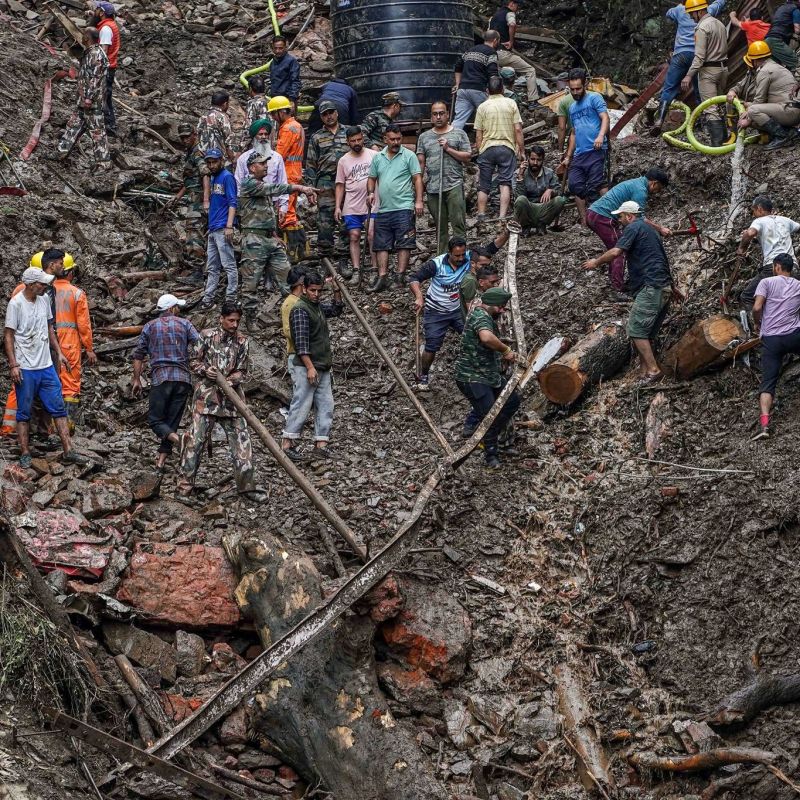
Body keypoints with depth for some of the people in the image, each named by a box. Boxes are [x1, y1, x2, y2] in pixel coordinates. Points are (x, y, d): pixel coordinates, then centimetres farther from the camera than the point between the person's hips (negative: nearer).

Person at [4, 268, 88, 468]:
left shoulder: (44, 300, 6)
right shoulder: (16, 303, -12)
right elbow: (9, 336, -11)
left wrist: (59, 353, 14)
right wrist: (13, 365, -15)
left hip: (46, 367, 6)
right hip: (25, 369, -6)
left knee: (58, 409, 4)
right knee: (24, 413, 4)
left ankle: (68, 452, 7)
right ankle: (25, 454, 13)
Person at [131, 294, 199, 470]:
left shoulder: (149, 326, 11)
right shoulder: (184, 324, 9)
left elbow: (138, 355, 9)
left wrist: (136, 379, 14)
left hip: (160, 378, -1)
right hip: (183, 378, 1)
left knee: (155, 419, 4)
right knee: (172, 420, 8)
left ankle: (177, 440, -23)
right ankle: (162, 459, 5)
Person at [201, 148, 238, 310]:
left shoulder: (227, 177, -7)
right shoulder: (213, 178, 18)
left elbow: (233, 203, -14)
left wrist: (229, 226, -20)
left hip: (223, 228, -9)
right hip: (213, 229, 9)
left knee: (229, 265, -7)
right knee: (212, 267, 11)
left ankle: (231, 299, -7)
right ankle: (208, 298, 14)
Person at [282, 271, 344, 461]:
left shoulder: (318, 307, 14)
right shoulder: (300, 310, -13)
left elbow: (337, 310, 32)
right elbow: (301, 343, -19)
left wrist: (336, 290, 15)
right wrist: (310, 367, -23)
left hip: (322, 368, 9)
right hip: (306, 368, -9)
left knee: (326, 406, 6)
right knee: (301, 406, -8)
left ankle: (320, 444, 7)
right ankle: (287, 444, -4)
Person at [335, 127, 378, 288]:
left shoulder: (373, 155, 0)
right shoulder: (343, 160, 7)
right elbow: (340, 185, 10)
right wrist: (338, 207, 2)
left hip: (372, 205, -2)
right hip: (351, 207, 2)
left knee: (372, 236, -6)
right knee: (354, 237, -1)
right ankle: (356, 272, 1)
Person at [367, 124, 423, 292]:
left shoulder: (409, 156, 0)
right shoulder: (378, 158, 13)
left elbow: (417, 179, -3)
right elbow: (372, 178, 21)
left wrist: (418, 201, -12)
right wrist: (370, 193, 2)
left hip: (404, 208, -5)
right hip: (383, 209, 5)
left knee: (404, 243, -6)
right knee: (381, 245, 3)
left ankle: (400, 276, -3)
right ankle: (382, 278, 5)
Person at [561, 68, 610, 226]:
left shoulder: (595, 98, 3)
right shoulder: (572, 107, 25)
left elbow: (605, 118, -10)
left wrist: (601, 136, -29)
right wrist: (568, 156, 24)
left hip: (596, 150, -8)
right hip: (579, 153, 8)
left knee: (597, 183, -17)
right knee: (575, 185, 1)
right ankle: (583, 220, 6)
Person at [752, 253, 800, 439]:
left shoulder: (767, 282, 2)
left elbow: (757, 308, -8)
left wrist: (758, 323, 11)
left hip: (771, 339, -1)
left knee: (768, 383, -5)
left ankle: (764, 424, -22)